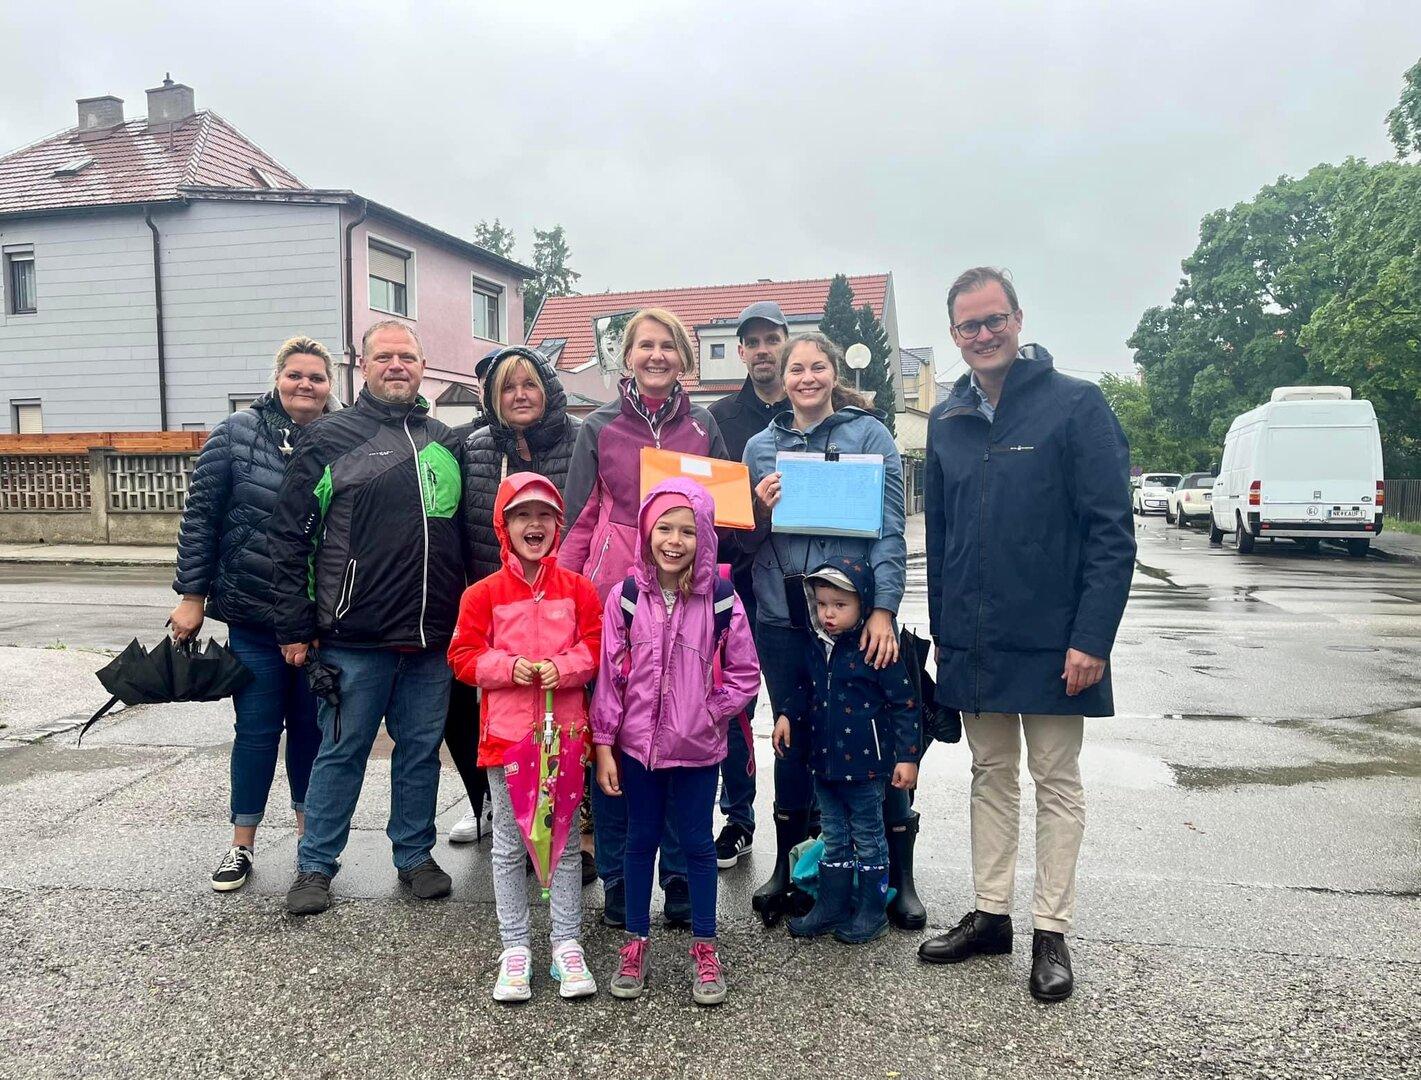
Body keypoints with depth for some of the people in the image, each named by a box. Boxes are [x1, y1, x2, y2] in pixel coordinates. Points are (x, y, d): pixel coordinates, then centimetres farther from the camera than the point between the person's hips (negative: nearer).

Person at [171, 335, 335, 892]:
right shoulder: (237, 434, -3)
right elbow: (201, 515, -1)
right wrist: (191, 595, -4)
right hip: (254, 616, -1)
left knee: (311, 726, 12)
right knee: (257, 729, 6)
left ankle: (309, 831, 29)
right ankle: (241, 845, 22)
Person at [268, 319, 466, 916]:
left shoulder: (446, 443, 12)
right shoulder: (331, 437, -1)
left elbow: (466, 534, 18)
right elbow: (290, 534, -2)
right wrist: (294, 627, -5)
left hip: (433, 639, 4)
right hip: (355, 638, -3)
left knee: (422, 749, 13)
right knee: (342, 752, 7)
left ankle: (415, 854, 29)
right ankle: (315, 865, 23)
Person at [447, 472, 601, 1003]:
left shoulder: (577, 588, 1)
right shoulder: (484, 593, -1)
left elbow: (597, 645, 0)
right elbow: (463, 655, -2)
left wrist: (564, 666, -17)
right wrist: (509, 666, -17)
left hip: (564, 731, 0)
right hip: (506, 733, 0)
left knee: (565, 840, 10)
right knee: (508, 845, 10)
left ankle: (567, 943, 23)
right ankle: (515, 947, 24)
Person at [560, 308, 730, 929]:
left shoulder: (703, 429, 11)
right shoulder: (599, 429, 7)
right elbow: (580, 520, 5)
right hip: (613, 596, -1)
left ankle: (683, 884, 19)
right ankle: (616, 883, 19)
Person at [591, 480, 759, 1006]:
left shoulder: (722, 602, -8)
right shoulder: (626, 598, -5)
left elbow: (744, 675, -1)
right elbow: (609, 675, -3)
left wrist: (708, 713, -10)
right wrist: (604, 745, -3)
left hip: (698, 749, -1)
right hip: (638, 745, 1)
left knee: (697, 843, 10)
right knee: (641, 840, 14)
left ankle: (704, 948, 25)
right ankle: (636, 943, 29)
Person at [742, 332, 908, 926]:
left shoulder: (869, 434, -1)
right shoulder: (760, 445, 10)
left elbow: (890, 527, -6)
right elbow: (746, 541, 14)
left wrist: (883, 608, -15)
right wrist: (760, 509, -8)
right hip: (781, 616, 3)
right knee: (792, 739, 11)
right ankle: (788, 863, 26)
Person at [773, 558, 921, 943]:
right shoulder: (816, 645, 3)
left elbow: (905, 704, -14)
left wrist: (907, 756, -15)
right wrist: (788, 715, 4)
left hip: (864, 765, -6)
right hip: (824, 763, 6)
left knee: (869, 839, 10)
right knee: (834, 840, 18)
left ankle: (872, 912, 24)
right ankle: (830, 907, 30)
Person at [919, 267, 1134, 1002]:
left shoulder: (1076, 405, -9)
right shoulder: (947, 420, 7)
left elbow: (1112, 533, -12)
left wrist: (1092, 638, -17)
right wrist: (941, 630, 11)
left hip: (1053, 642, -5)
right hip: (972, 643, 5)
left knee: (1056, 782, 9)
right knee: (990, 776, 15)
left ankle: (1051, 933, 20)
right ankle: (990, 915, 28)